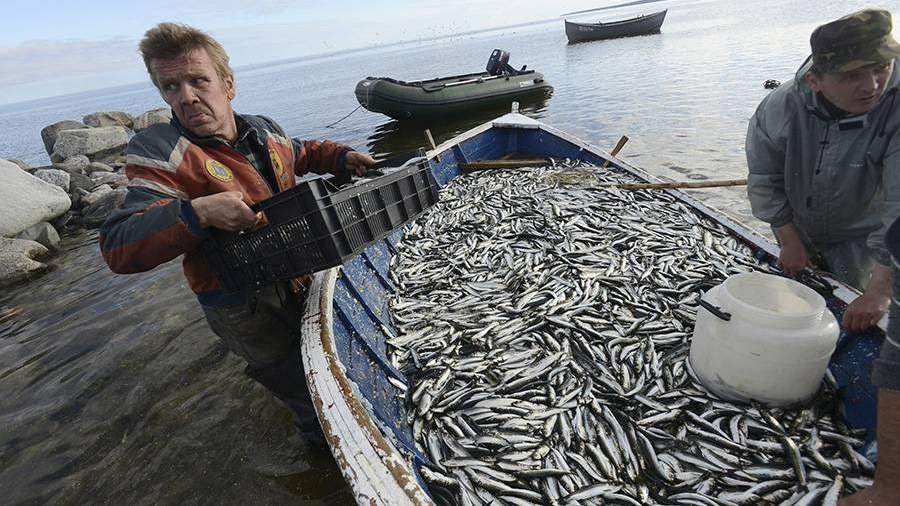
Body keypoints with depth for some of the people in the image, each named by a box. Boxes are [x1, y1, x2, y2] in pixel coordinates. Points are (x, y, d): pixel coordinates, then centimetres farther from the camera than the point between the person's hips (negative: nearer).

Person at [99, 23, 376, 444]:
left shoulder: (263, 130, -1)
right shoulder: (160, 153, -19)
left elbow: (302, 153, 22)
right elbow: (117, 247, -25)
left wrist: (342, 157, 3)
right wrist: (199, 212, -39)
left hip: (294, 280, 6)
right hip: (243, 309, -6)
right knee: (312, 397, 10)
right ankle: (323, 441, 44)